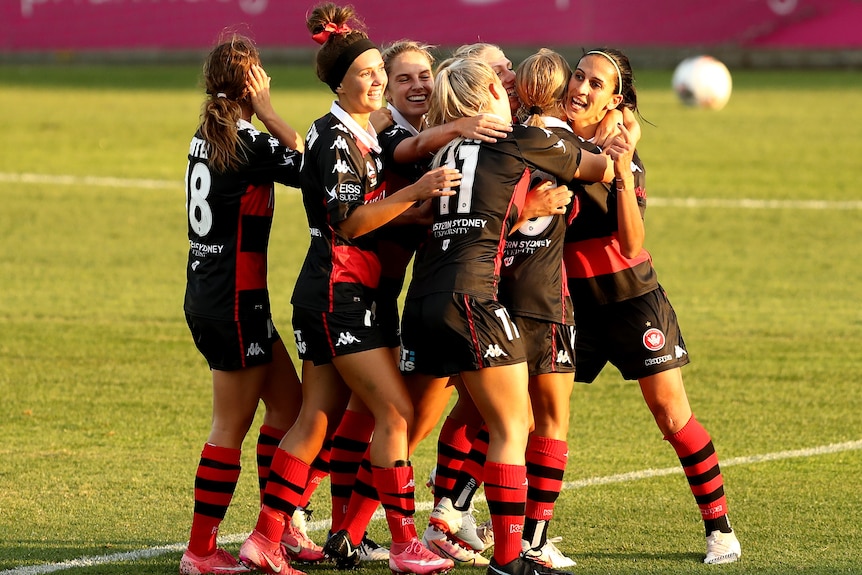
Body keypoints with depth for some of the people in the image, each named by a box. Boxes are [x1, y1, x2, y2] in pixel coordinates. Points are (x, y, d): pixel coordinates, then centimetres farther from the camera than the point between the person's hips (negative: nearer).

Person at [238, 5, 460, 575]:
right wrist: (417, 191, -26)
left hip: (345, 294, 10)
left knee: (317, 420, 9)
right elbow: (350, 221, -20)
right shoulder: (334, 136, -13)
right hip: (337, 290, -10)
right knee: (396, 411, -9)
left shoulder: (363, 136, 16)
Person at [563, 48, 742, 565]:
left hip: (631, 302, -2)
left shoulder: (622, 157, -7)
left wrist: (624, 173, -26)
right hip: (572, 303, 2)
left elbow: (632, 245, -17)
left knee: (672, 414, -1)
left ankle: (720, 527, 9)